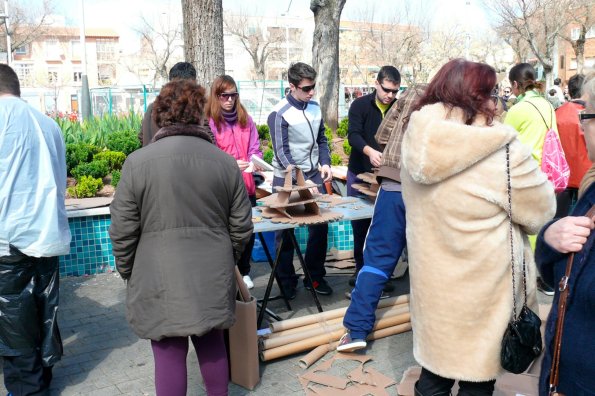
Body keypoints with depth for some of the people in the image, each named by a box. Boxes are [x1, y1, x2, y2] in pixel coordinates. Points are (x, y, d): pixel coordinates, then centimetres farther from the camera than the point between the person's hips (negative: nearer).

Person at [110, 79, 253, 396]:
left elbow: (122, 231, -7)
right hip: (212, 278, 3)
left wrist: (127, 272, 10)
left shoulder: (138, 161, -10)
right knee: (211, 343, 20)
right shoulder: (225, 161, 0)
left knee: (169, 354, 8)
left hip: (160, 282, -3)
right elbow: (241, 227, 4)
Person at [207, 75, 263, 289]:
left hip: (246, 185, 4)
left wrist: (256, 161, -14)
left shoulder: (246, 119, 8)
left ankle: (244, 272, 28)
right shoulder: (209, 122, -7)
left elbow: (254, 147, 8)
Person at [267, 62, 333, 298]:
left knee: (320, 225, 5)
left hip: (314, 176, 5)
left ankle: (315, 276, 21)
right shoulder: (280, 113, -12)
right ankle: (287, 282, 18)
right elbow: (282, 153, -17)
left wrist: (325, 164, -1)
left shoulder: (315, 107, 5)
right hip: (288, 180, -5)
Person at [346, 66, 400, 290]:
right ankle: (360, 268, 21)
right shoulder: (360, 106, -4)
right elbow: (353, 135, -18)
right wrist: (370, 151, -37)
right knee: (359, 225, 7)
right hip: (360, 174, -1)